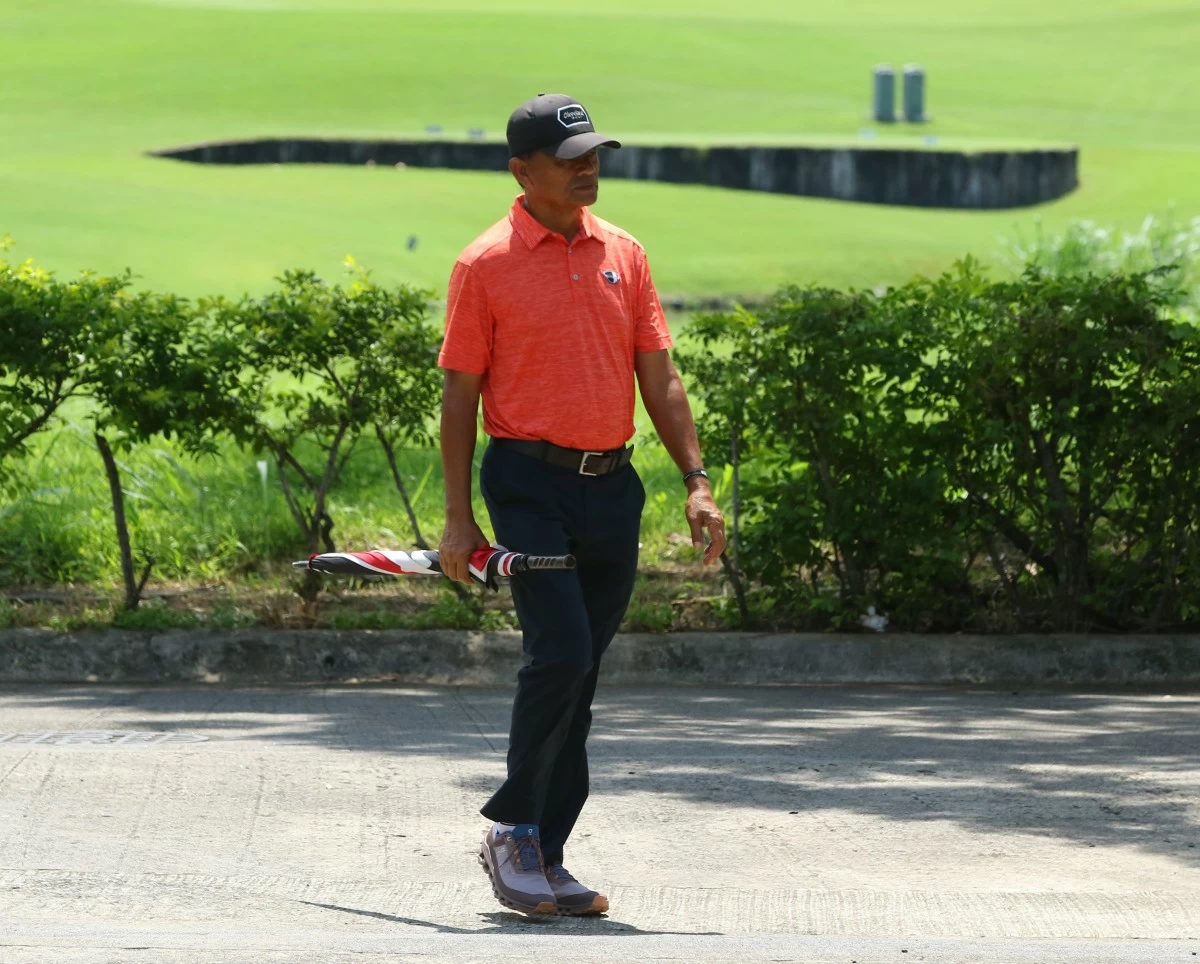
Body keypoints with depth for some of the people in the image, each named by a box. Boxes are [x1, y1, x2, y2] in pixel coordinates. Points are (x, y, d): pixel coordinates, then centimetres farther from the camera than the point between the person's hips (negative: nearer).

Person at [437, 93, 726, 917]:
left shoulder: (623, 255, 11)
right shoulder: (485, 266, -2)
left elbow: (659, 378, 13)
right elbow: (461, 394, -1)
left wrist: (698, 483, 3)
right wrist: (460, 518, -4)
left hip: (612, 485, 5)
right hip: (531, 483, -5)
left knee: (579, 675, 7)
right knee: (561, 655, -16)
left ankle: (544, 858, 13)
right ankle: (512, 829, -1)